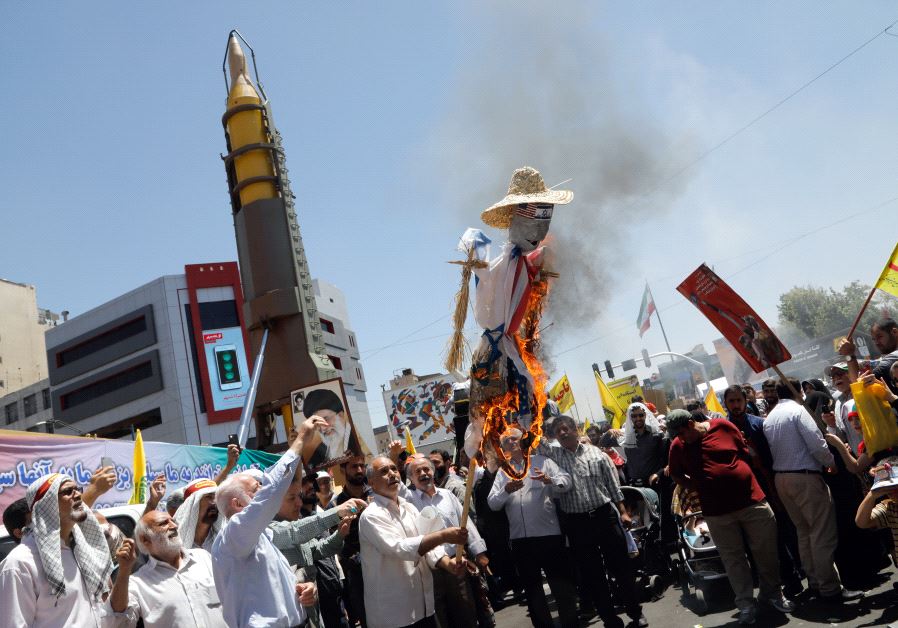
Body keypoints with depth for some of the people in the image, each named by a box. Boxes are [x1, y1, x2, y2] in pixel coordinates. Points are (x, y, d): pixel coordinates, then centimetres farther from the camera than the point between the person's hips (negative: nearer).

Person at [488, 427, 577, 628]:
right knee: (531, 586, 13)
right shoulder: (502, 472, 14)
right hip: (520, 538, 3)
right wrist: (506, 490, -17)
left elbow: (566, 482, -5)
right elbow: (493, 504, 2)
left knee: (561, 583, 1)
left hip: (549, 533, -3)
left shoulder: (541, 461, 7)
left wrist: (549, 480, -25)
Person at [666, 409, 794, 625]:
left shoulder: (723, 426, -4)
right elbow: (676, 475, 11)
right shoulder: (677, 446, -2)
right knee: (733, 558, 6)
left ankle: (772, 594, 28)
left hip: (753, 500, 0)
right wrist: (700, 488, 1)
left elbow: (746, 454, 7)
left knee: (767, 551, 9)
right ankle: (746, 604, 18)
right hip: (717, 512, 0)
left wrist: (742, 478, 2)